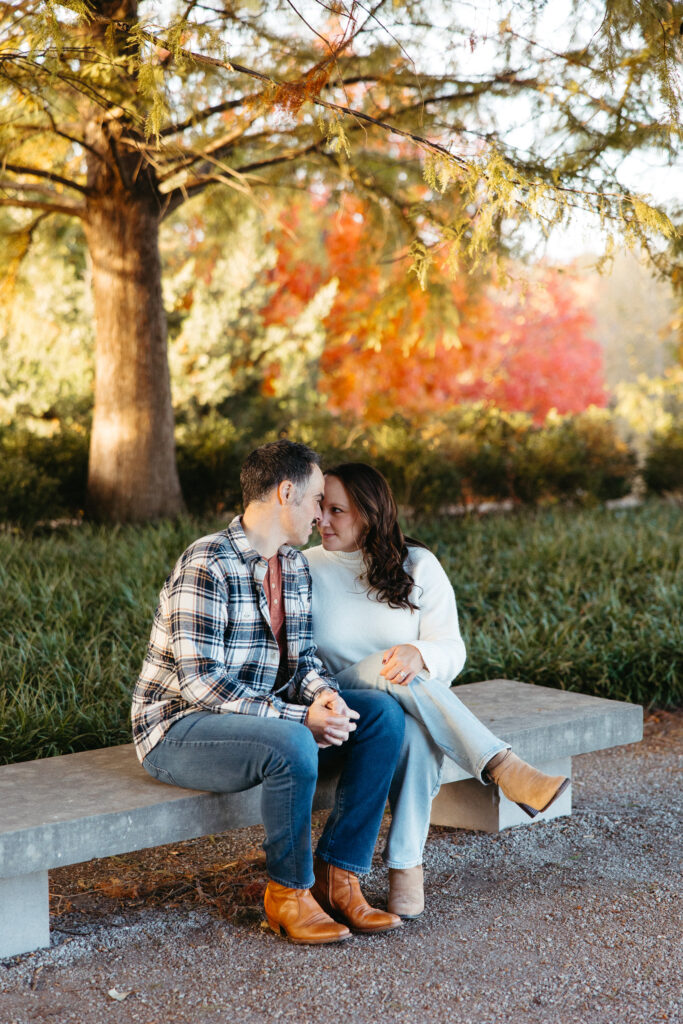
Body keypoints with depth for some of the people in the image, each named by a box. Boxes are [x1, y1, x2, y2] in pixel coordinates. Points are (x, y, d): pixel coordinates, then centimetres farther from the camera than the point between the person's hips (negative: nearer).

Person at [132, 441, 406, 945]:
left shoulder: (294, 565, 8)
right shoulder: (207, 565, -21)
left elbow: (301, 655, 12)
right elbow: (200, 682, -26)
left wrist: (324, 695, -12)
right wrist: (300, 717, -28)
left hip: (265, 714, 9)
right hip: (179, 729, -8)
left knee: (383, 714, -9)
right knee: (291, 744, -37)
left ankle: (336, 876, -7)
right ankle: (289, 892, -13)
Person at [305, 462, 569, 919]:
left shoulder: (417, 566, 4)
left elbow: (451, 650, -4)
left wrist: (418, 654, -28)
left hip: (413, 708, 1)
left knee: (418, 732, -38)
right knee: (387, 667, -36)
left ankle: (406, 866, -36)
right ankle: (503, 766, -42)